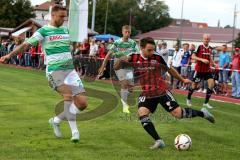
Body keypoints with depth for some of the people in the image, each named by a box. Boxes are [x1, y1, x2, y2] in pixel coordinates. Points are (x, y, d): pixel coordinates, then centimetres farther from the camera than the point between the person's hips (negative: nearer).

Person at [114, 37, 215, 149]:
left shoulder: (157, 58, -9)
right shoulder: (133, 58, -9)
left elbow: (169, 69, 8)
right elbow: (116, 67, -8)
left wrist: (182, 80, 17)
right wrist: (121, 60, -30)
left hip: (162, 91, -1)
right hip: (146, 94, 2)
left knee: (178, 113, -5)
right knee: (142, 113, -23)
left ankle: (202, 113, 22)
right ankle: (158, 141, -17)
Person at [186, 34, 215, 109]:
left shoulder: (210, 48, 6)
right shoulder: (199, 47, -11)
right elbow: (193, 56, -15)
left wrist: (213, 63, 6)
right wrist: (202, 59, -26)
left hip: (207, 70, 4)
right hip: (199, 70, -4)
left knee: (211, 83, -11)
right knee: (194, 85, 6)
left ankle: (206, 102, -1)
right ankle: (188, 99, 33)